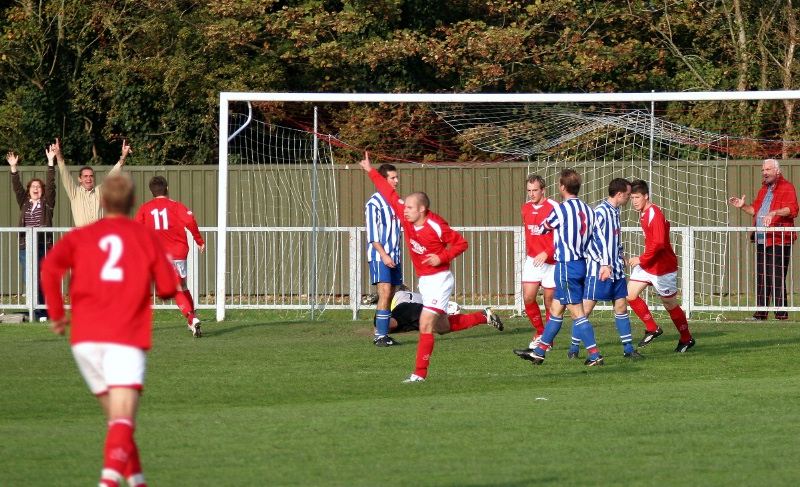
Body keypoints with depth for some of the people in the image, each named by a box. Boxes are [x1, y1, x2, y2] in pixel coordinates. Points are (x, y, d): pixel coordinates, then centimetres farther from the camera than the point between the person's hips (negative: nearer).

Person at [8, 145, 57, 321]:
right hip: (25, 247, 3)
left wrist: (51, 163, -7)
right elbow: (17, 188, 7)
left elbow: (51, 185, -1)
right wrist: (13, 168, -3)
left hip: (43, 246, -3)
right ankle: (37, 311, 6)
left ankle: (42, 313, 4)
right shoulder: (24, 204, 14)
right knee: (29, 280, -1)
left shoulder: (47, 204, 7)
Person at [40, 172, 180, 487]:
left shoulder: (80, 237, 12)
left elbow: (50, 267, -5)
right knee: (123, 418, -14)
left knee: (117, 416, 18)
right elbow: (168, 287, 8)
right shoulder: (146, 238, 9)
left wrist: (56, 313, 4)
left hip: (85, 338, 3)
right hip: (127, 338, -3)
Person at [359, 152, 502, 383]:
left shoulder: (436, 226, -21)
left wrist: (441, 257, -23)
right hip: (424, 281, 9)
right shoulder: (406, 217, -2)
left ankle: (420, 373, -14)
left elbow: (461, 243, -13)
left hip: (439, 279, -9)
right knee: (441, 327, 18)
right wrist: (371, 171, 8)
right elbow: (390, 194, 6)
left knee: (426, 324, -15)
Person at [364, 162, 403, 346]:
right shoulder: (374, 203, -9)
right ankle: (380, 335, -16)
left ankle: (381, 333, 11)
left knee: (390, 295, 6)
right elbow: (372, 234, -14)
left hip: (394, 256, 8)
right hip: (379, 256, -8)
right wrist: (383, 255, -19)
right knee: (385, 293, -15)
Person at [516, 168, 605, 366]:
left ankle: (595, 355, -7)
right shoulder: (588, 210, 6)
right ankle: (539, 352, 24)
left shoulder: (561, 210, -14)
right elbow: (595, 238, 10)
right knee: (555, 310, 15)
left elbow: (541, 229, 2)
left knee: (577, 313, -4)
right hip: (582, 263, 8)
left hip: (566, 266, -8)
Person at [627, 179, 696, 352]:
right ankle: (652, 329, 10)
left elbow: (658, 244, -28)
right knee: (630, 294, -3)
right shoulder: (643, 213, 7)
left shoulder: (654, 214, -21)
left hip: (663, 267, -9)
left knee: (670, 305, 4)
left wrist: (641, 259, -20)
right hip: (647, 265, 9)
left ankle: (686, 339, 22)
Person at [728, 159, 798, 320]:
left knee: (777, 279, -9)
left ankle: (781, 315, -7)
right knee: (761, 278, 9)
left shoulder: (787, 187, -5)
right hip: (761, 241, 8)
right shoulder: (764, 189, 22)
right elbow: (755, 210, 31)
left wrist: (774, 213, -33)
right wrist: (743, 206, 12)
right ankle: (761, 313, 14)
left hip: (778, 241, -8)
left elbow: (792, 209, -19)